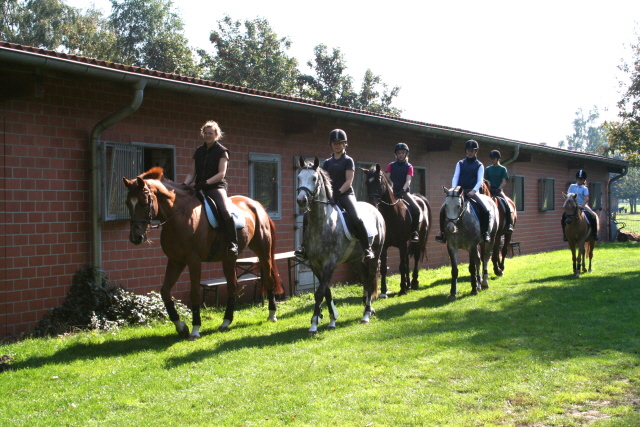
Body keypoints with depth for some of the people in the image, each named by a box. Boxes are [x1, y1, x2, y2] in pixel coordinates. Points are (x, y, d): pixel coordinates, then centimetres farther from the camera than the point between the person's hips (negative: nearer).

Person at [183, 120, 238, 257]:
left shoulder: (222, 151, 1)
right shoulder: (199, 151, 16)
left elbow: (221, 173, -10)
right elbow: (192, 173, 13)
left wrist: (206, 182, -24)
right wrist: (184, 185, -6)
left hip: (216, 187, -6)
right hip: (200, 188, 6)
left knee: (225, 211, -31)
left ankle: (233, 242, -19)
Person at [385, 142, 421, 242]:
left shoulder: (409, 167, 7)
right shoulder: (391, 165, 11)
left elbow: (408, 181, -6)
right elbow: (387, 178, 3)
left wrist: (402, 190, -24)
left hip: (404, 192, -1)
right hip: (392, 192, 1)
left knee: (416, 209, -25)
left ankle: (414, 232, -13)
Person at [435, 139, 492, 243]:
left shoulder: (479, 165, 9)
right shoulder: (460, 163, 15)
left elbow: (480, 181, -3)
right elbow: (455, 177, 4)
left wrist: (473, 191, -22)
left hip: (472, 192, -2)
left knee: (484, 210, -26)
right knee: (443, 209, -17)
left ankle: (485, 232, -10)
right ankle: (442, 232, -6)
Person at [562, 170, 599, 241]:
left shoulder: (585, 188, 3)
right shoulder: (572, 186, 10)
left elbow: (586, 198, -11)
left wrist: (582, 205, -27)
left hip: (583, 207, -2)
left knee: (592, 216, -27)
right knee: (564, 216, -23)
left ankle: (594, 233, -12)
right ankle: (565, 234, -8)